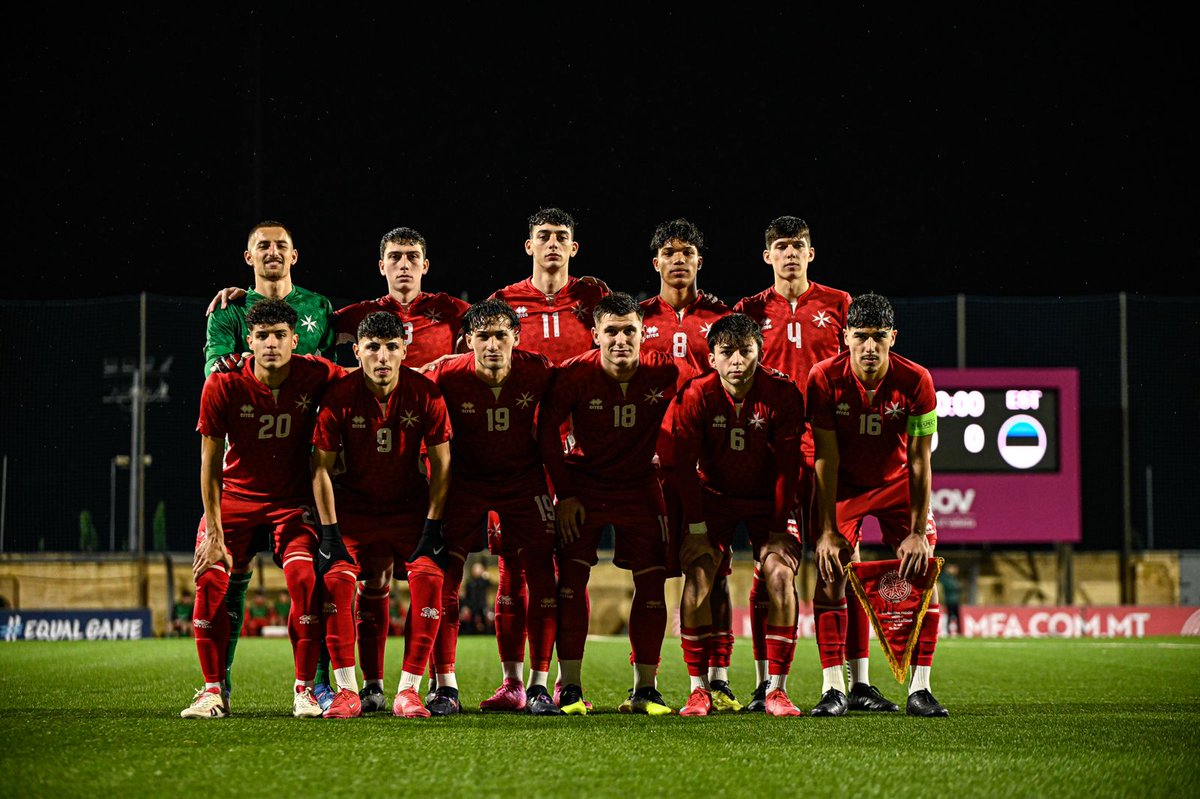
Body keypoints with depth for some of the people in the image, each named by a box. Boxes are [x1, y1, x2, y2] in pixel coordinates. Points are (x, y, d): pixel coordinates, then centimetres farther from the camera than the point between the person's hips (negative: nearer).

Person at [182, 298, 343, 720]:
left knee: (305, 579, -20)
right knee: (211, 580, -14)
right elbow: (210, 465, -11)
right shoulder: (222, 387, -17)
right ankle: (213, 691, 0)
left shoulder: (315, 376, -16)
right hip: (235, 495, 0)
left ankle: (304, 689, -8)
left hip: (293, 499, 0)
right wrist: (214, 534, -14)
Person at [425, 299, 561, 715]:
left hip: (524, 480, 1)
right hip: (465, 481, -1)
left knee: (542, 577, -7)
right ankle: (445, 688, 0)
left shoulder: (539, 371, -17)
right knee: (443, 577, -9)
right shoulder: (446, 377, -20)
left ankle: (537, 686, 2)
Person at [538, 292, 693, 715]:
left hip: (640, 486, 1)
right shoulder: (574, 374, -19)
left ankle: (644, 689, 8)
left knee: (652, 582, -2)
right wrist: (563, 493, -7)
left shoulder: (666, 374, -18)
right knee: (571, 580, -9)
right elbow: (547, 430, -6)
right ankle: (569, 688, -3)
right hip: (583, 485, -1)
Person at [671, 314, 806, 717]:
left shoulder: (782, 393, -18)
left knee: (780, 574, -19)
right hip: (713, 497, 0)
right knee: (697, 575, -18)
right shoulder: (695, 396, -16)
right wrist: (695, 528, -15)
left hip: (768, 499, 0)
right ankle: (699, 689, -9)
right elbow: (684, 465, -11)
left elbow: (787, 466, -13)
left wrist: (778, 529, -15)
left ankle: (776, 689, -10)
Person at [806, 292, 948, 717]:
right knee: (829, 570, -14)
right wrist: (827, 531, -21)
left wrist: (918, 532, -20)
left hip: (897, 483, 1)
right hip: (843, 486, 0)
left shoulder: (915, 381, -22)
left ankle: (920, 689, -7)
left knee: (923, 574, -11)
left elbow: (919, 461, -17)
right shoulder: (826, 378, -22)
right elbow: (826, 459, -18)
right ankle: (833, 689, -10)